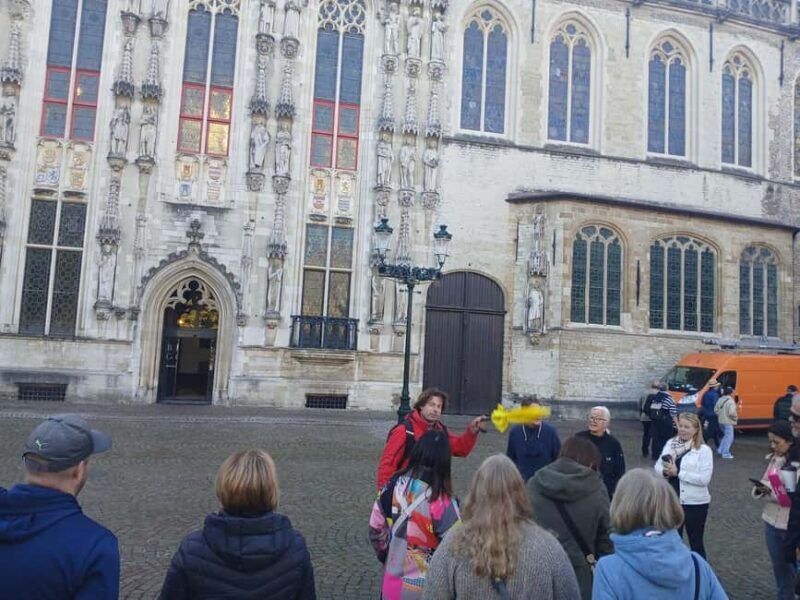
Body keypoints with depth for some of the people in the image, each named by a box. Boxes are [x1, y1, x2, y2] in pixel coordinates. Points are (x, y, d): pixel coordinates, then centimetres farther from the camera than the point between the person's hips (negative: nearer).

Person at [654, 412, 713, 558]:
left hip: (694, 502, -5)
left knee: (696, 542, 10)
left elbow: (704, 479, -19)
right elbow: (657, 466, 5)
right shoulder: (670, 444, 3)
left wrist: (678, 472, -23)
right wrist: (665, 471, -17)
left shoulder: (704, 450, -11)